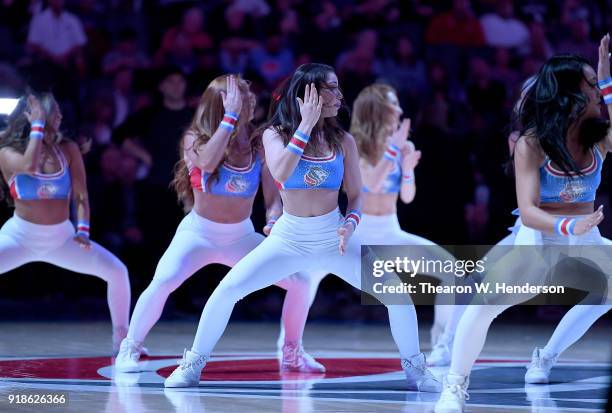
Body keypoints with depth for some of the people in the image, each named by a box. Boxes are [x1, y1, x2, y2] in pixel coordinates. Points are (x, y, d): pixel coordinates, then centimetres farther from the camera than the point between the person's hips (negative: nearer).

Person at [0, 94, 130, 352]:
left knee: (118, 272, -8)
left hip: (61, 236, 3)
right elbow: (30, 165, -31)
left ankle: (122, 339, 8)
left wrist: (83, 230, -14)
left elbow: (80, 196, 2)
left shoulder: (68, 150, 0)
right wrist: (37, 126, -20)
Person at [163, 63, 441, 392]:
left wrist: (350, 224, -16)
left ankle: (414, 368, 6)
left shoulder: (342, 141, 0)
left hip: (332, 238, 1)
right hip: (288, 237, -1)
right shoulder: (276, 134, -5)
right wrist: (306, 125, -23)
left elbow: (356, 195, 5)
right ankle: (193, 364, 1)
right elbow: (280, 174, -25)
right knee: (228, 289, -16)